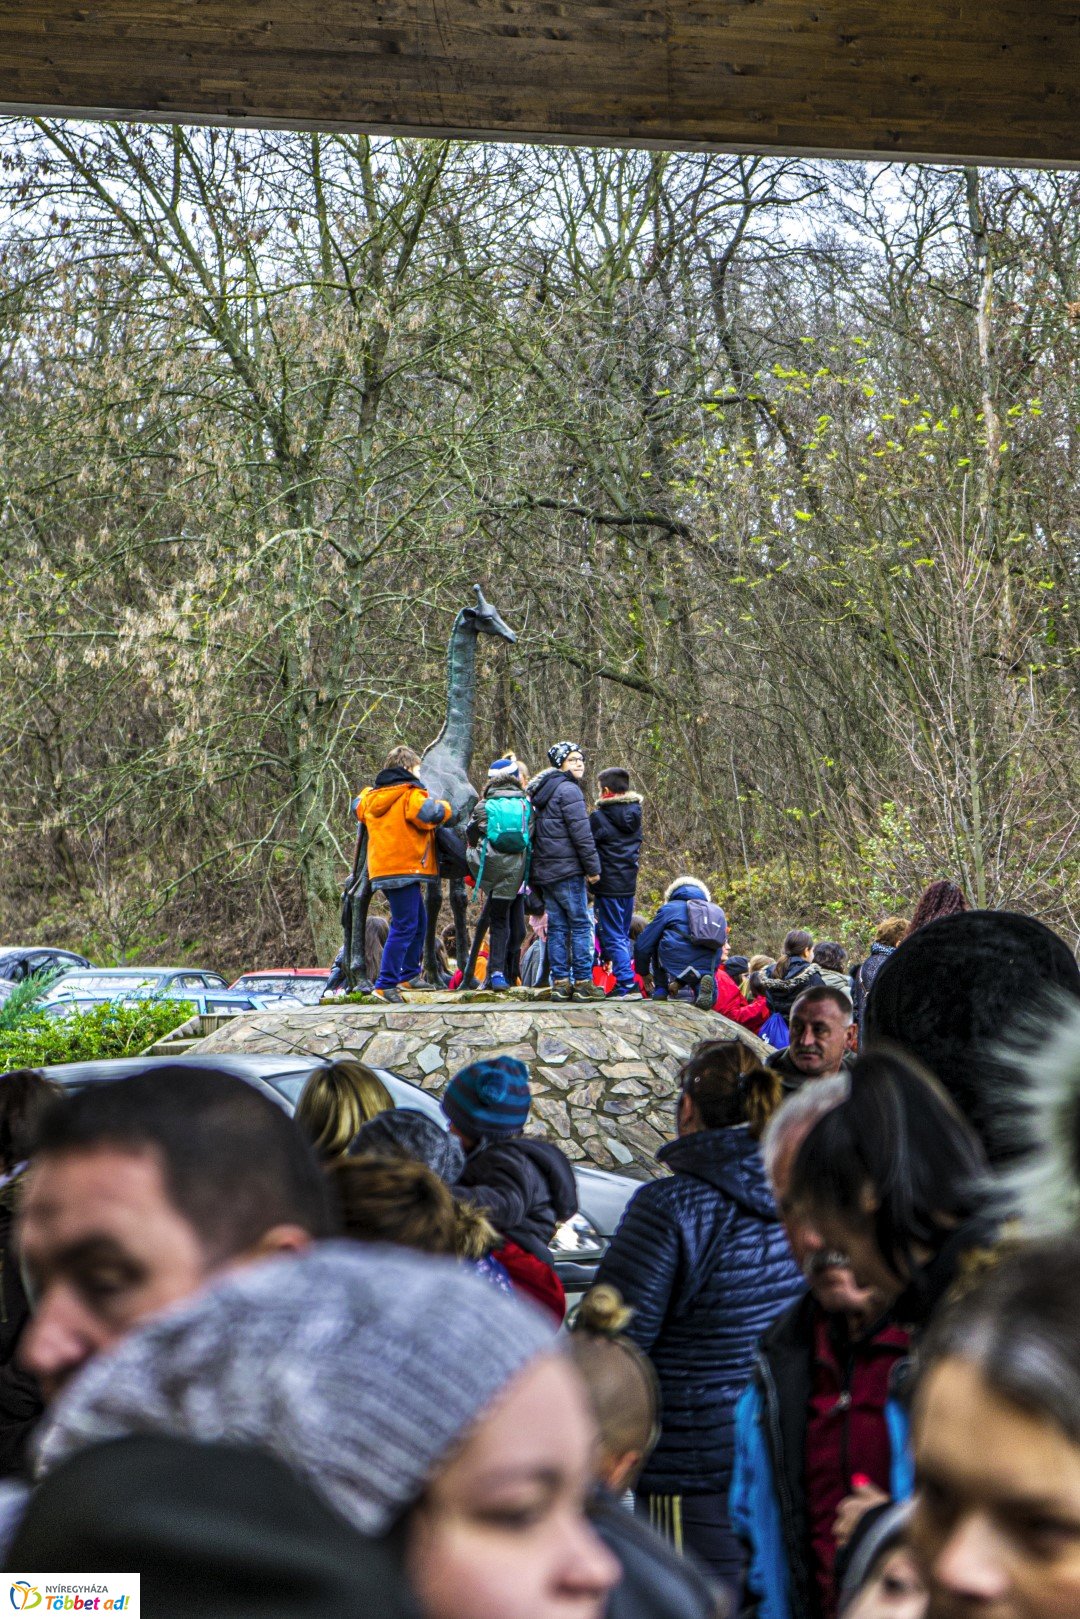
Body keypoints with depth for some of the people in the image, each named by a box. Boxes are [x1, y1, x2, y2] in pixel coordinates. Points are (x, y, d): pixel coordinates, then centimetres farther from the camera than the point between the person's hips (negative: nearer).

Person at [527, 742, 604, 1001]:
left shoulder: (542, 791, 19)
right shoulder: (569, 790, -10)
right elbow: (581, 833, -15)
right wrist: (593, 867, -10)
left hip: (545, 870, 9)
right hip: (566, 868, -9)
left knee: (557, 926, 8)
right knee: (581, 924, -4)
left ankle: (560, 982, 7)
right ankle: (583, 982, -4)